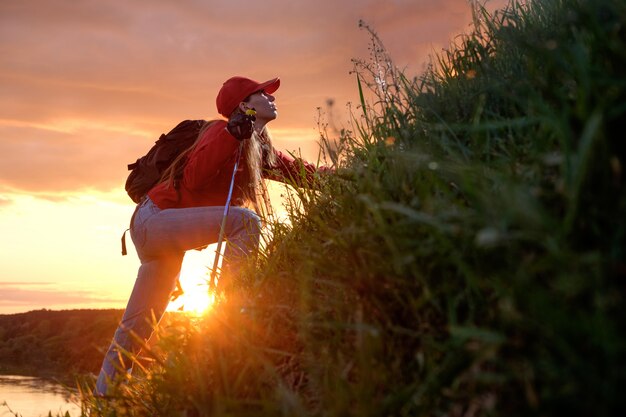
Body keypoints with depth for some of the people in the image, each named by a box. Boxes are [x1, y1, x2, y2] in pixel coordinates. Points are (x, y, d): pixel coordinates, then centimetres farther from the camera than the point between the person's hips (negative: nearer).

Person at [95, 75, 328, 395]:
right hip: (154, 219, -9)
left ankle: (103, 395, 20)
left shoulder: (260, 150, 11)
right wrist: (232, 135, -32)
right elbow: (192, 179, -27)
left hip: (164, 231, 9)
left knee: (137, 326, 12)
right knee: (244, 220, -26)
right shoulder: (222, 130, -14)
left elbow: (303, 173, 11)